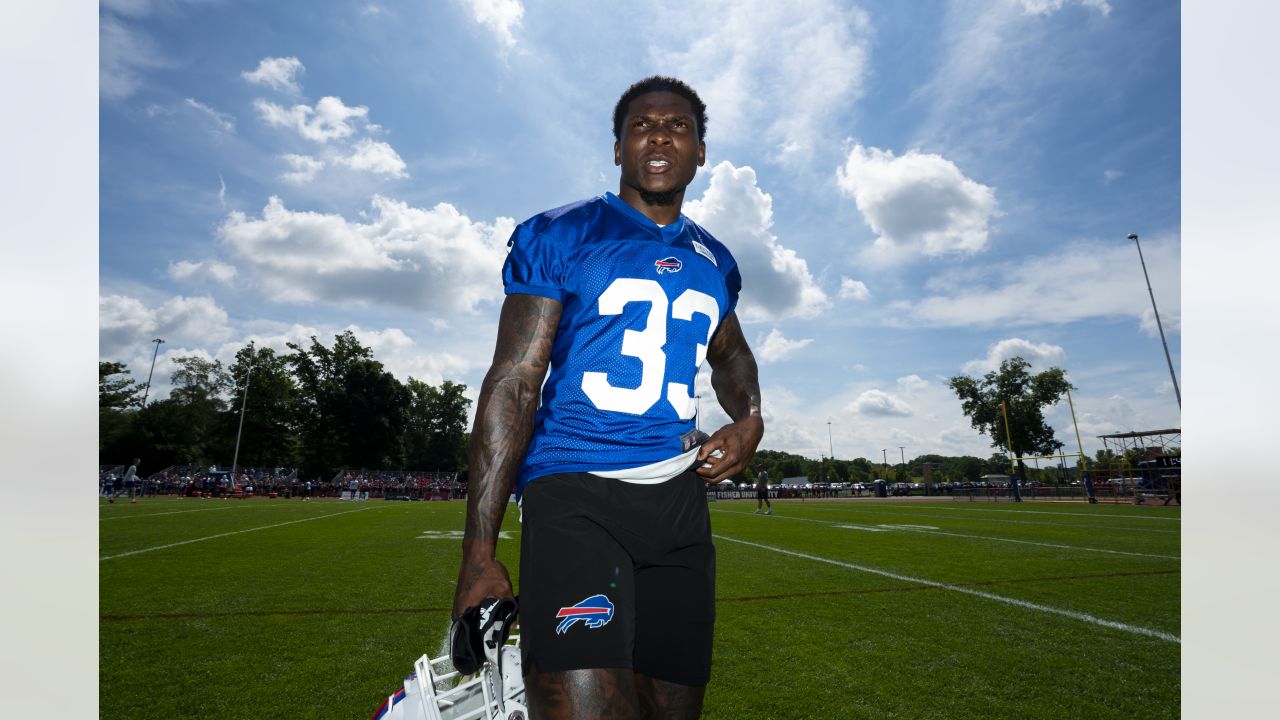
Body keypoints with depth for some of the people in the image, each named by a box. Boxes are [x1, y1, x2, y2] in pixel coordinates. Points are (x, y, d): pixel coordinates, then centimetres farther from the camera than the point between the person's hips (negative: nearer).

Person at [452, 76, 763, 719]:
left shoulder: (713, 261, 14)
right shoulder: (560, 237, 0)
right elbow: (513, 383, -6)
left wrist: (749, 420, 7)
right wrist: (479, 552, -10)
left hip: (678, 497, 6)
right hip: (574, 492, -5)